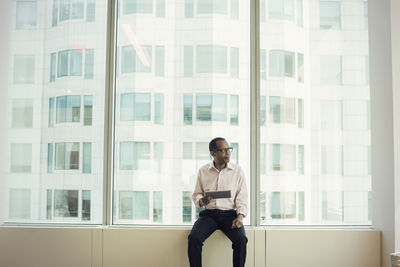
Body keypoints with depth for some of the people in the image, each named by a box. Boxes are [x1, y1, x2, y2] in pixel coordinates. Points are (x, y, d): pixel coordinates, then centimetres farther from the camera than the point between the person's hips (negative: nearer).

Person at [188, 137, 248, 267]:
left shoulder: (238, 171, 6)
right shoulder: (203, 171, 8)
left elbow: (242, 197, 3)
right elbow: (196, 194, 13)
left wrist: (240, 216, -13)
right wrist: (201, 201, -11)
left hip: (230, 214, -1)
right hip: (209, 213, 1)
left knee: (241, 239, -29)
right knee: (193, 238, -26)